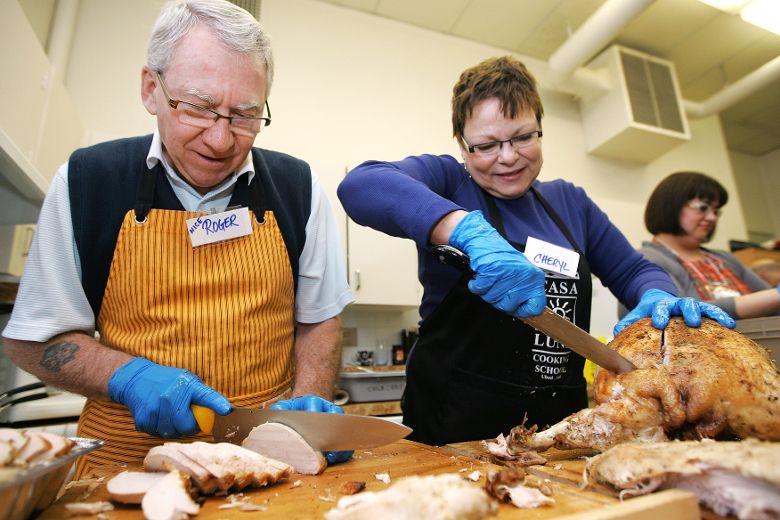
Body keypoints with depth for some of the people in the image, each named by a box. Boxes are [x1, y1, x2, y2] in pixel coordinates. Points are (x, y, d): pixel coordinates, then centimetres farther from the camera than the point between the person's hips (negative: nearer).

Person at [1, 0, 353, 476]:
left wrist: (309, 400, -12)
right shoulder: (86, 181, -3)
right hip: (127, 453, 1)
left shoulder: (299, 188, -4)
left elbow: (319, 320, 4)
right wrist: (129, 376, -13)